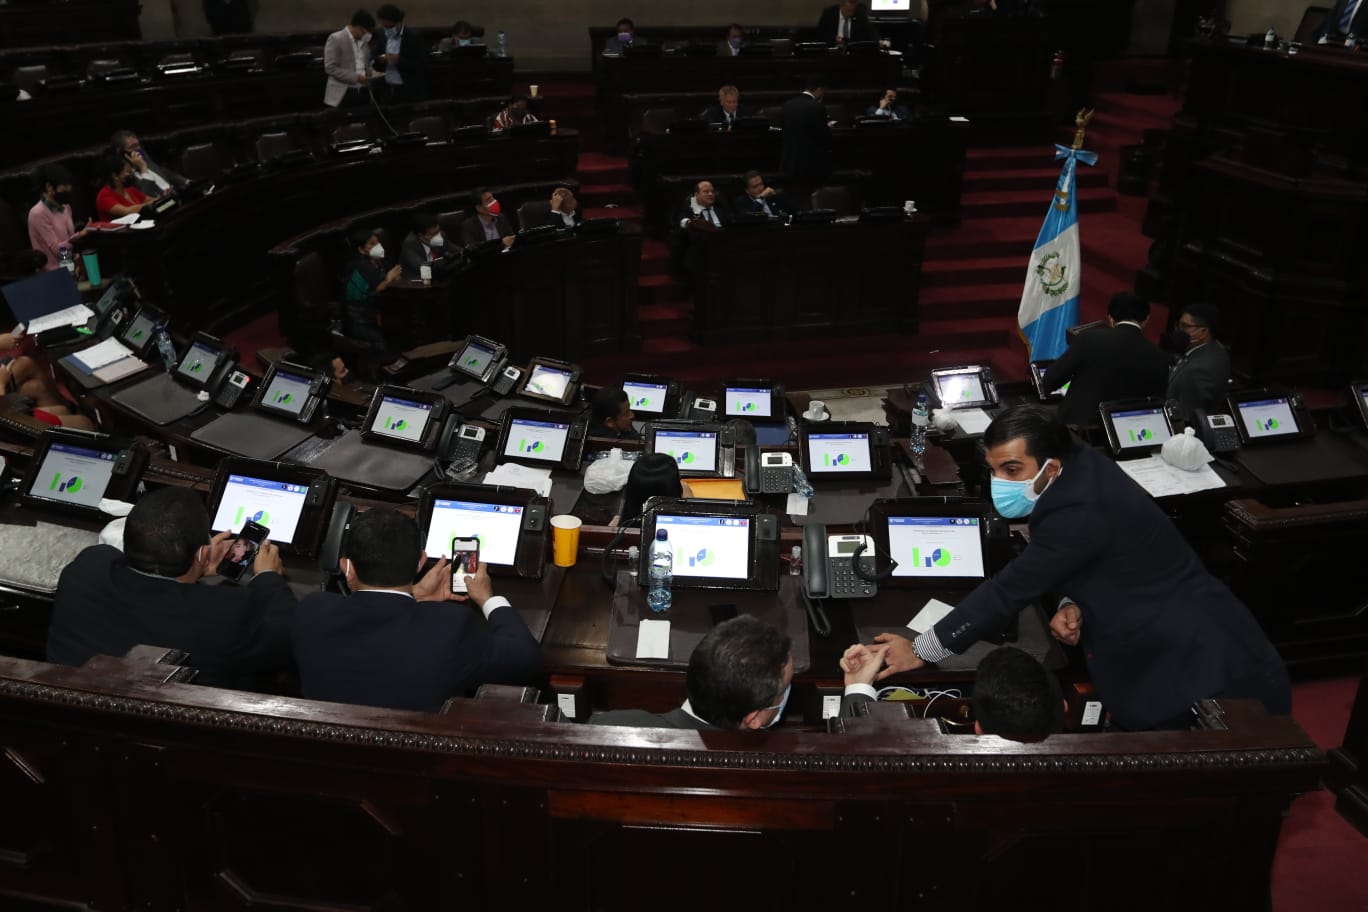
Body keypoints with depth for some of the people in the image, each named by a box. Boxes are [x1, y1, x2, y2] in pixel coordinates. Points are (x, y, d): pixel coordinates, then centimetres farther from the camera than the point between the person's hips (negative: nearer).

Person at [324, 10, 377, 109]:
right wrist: (355, 77, -19)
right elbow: (330, 68, -14)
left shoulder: (364, 40, 14)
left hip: (362, 91, 6)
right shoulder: (335, 39, -8)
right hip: (343, 93, -6)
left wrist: (370, 73, 2)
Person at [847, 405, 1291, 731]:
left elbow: (1009, 590, -26)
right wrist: (1071, 605, -10)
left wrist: (921, 650, -18)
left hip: (1199, 668, -9)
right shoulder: (1077, 468, -2)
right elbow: (1058, 564, 12)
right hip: (1171, 642, 9)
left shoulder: (1081, 512, -30)